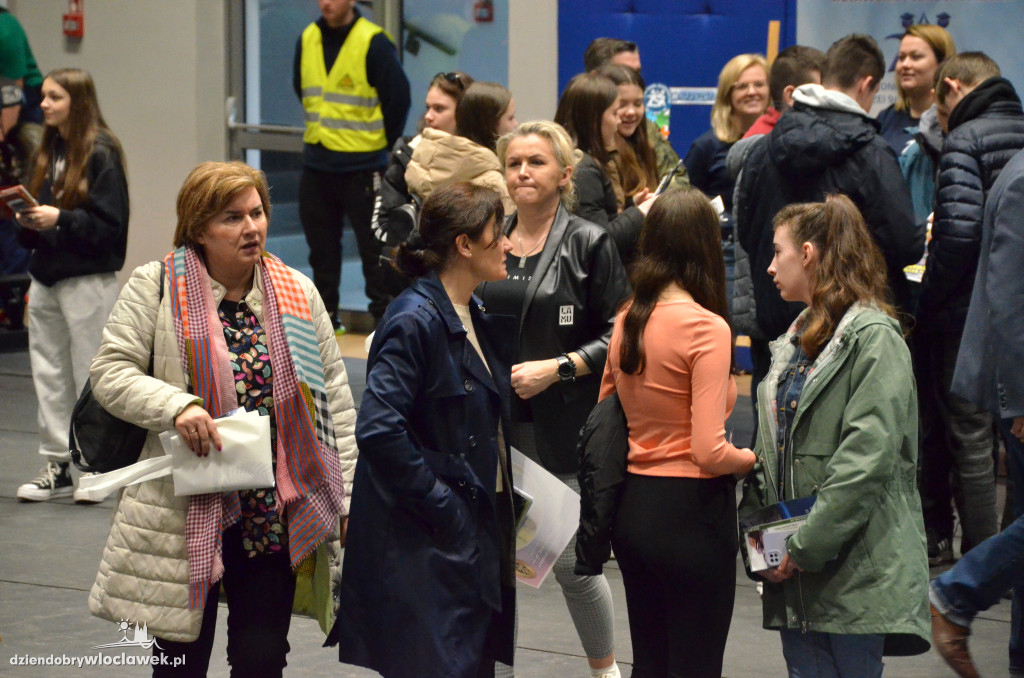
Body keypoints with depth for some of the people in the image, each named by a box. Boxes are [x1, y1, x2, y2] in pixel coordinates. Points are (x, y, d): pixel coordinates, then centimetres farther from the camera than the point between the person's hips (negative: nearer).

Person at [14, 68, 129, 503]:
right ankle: (58, 467, 16)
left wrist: (60, 219, -21)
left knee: (91, 374, -1)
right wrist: (28, 219, -1)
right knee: (48, 374, 9)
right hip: (45, 278, 8)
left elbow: (110, 223, -13)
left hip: (88, 281, -8)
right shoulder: (48, 151, 12)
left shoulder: (101, 153, -11)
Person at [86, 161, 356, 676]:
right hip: (186, 517, -2)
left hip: (275, 516, 3)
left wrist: (348, 495, 5)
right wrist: (176, 406, -23)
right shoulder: (157, 287, -2)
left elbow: (334, 399, 9)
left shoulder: (297, 293, 7)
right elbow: (109, 373, -6)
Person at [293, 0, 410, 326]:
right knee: (321, 244, 11)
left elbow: (398, 97, -9)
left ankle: (384, 312, 6)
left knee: (373, 244, -1)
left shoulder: (374, 42, -13)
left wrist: (384, 144, -1)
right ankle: (325, 310, 21)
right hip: (316, 162, 6)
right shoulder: (307, 39, 5)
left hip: (363, 165, -5)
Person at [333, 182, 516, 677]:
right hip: (426, 549, -9)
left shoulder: (477, 320, 14)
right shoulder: (414, 321, -16)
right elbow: (379, 431, -24)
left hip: (477, 534, 9)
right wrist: (442, 509, -19)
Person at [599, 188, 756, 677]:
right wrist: (752, 457, -2)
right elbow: (710, 451, -21)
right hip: (690, 510, -7)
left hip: (632, 503, 7)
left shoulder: (626, 321, 4)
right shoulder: (707, 329, -17)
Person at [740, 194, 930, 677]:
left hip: (855, 570, -8)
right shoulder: (797, 339, 18)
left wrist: (806, 547, -19)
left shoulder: (873, 337, -9)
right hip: (797, 566, 8)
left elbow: (868, 456, -18)